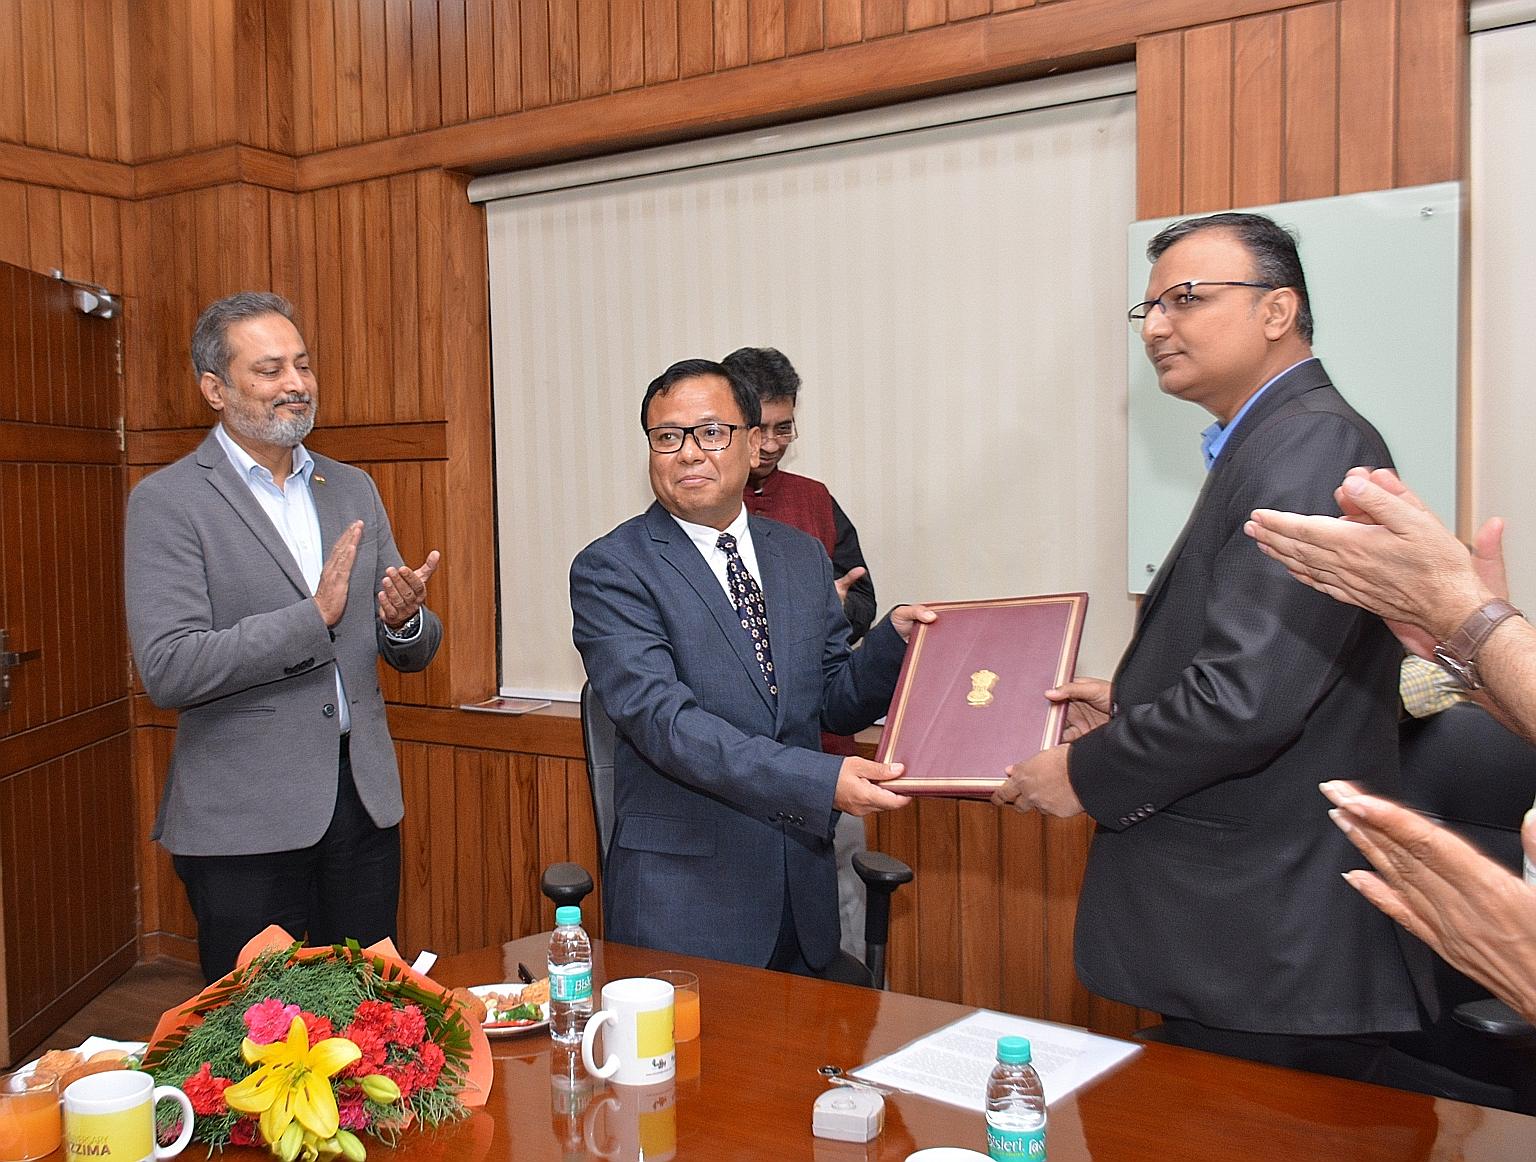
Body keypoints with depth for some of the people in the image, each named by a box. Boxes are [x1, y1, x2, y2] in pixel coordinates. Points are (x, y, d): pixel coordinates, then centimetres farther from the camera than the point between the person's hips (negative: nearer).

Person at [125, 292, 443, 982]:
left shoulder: (352, 490, 11)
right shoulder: (166, 502, -6)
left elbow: (411, 654, 12)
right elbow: (167, 671, -16)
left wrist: (404, 621, -11)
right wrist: (313, 617, -21)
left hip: (364, 802, 5)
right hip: (244, 822, -5)